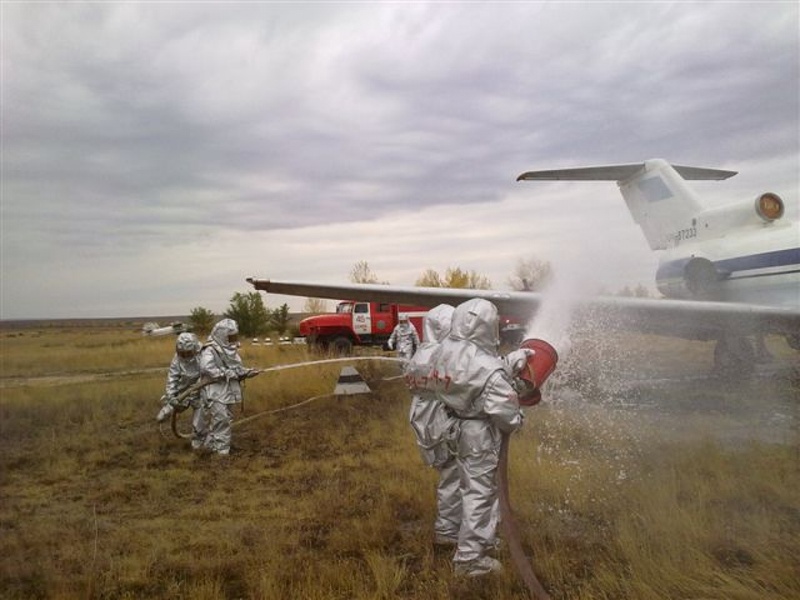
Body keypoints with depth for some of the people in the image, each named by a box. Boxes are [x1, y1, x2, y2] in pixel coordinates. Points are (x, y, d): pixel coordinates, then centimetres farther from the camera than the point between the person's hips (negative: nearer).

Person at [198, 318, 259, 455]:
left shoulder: (231, 350, 11)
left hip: (228, 391, 9)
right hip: (215, 392, -8)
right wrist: (227, 373, -26)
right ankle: (222, 449, 1)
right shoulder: (210, 350, -15)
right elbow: (206, 368, -30)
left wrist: (246, 372, -5)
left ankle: (212, 444, 29)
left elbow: (236, 368, 16)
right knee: (221, 420, -10)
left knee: (227, 419, 15)